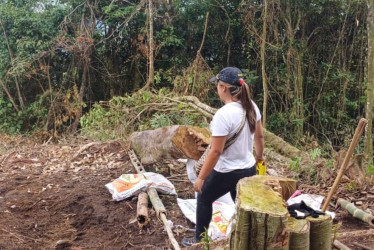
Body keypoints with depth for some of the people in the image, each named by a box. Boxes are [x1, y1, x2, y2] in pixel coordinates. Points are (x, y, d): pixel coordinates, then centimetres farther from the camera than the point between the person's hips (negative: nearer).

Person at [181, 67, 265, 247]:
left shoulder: (223, 115, -28)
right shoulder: (251, 106, -4)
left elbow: (215, 151, -25)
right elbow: (259, 136, 9)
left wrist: (200, 178, -16)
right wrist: (259, 156, 27)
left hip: (226, 172, -6)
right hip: (249, 169, 6)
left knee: (204, 199, 19)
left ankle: (199, 240, 36)